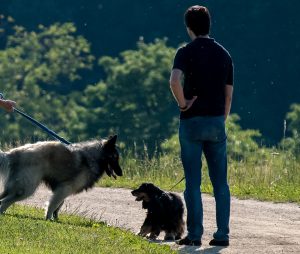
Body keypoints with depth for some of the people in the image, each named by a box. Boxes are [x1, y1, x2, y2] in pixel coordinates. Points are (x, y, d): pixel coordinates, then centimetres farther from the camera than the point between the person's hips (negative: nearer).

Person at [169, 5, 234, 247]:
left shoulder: (186, 52, -6)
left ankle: (195, 234, 1)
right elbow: (228, 94, 10)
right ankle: (222, 234, 3)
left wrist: (183, 103, -9)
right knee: (220, 181, 6)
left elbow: (174, 81, -24)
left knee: (193, 182, 1)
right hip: (217, 121, 4)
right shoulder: (224, 54, 8)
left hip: (192, 121, -3)